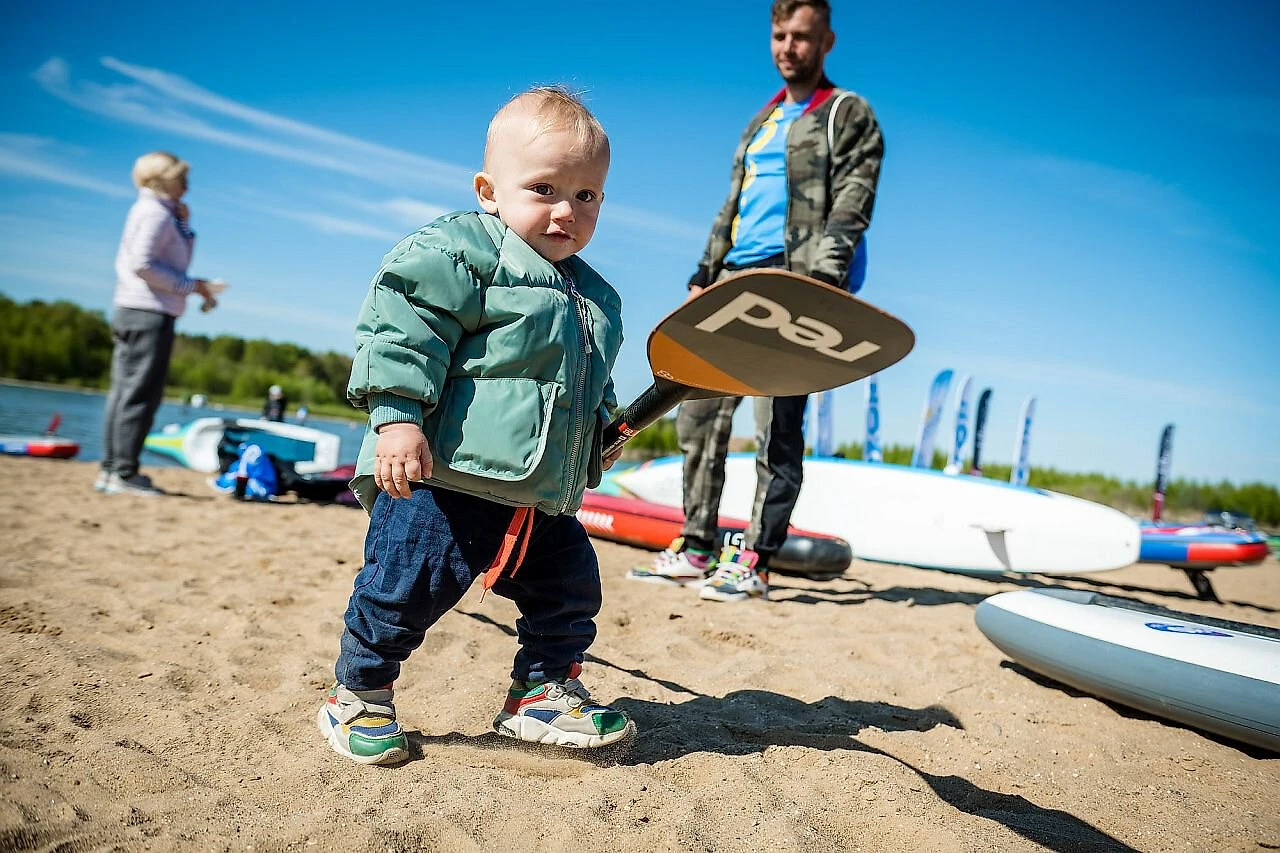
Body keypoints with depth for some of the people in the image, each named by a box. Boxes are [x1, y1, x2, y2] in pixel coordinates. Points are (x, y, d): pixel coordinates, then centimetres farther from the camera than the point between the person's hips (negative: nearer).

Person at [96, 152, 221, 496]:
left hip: (132, 312, 10)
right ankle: (124, 474, -8)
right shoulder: (156, 213, -8)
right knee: (141, 393, -9)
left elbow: (179, 260, 23)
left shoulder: (150, 211, 22)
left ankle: (110, 469, 14)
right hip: (150, 313, -10)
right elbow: (142, 264, -19)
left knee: (123, 391, 10)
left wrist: (184, 224, 13)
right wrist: (193, 286, -15)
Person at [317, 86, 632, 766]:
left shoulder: (597, 299, 18)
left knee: (570, 591, 13)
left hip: (546, 496, 8)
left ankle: (544, 693, 32)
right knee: (406, 588, -2)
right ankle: (357, 696, 22)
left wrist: (601, 432, 20)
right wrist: (397, 417, -24)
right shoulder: (458, 251, -7)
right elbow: (402, 331, -16)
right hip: (443, 481, -7)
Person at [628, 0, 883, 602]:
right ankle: (696, 550, 12)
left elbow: (852, 206, -7)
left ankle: (754, 564, -2)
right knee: (697, 414, 4)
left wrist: (823, 280, -20)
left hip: (792, 281, -7)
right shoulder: (761, 122, 25)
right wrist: (704, 276, 16)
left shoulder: (848, 115, 5)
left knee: (776, 428, -8)